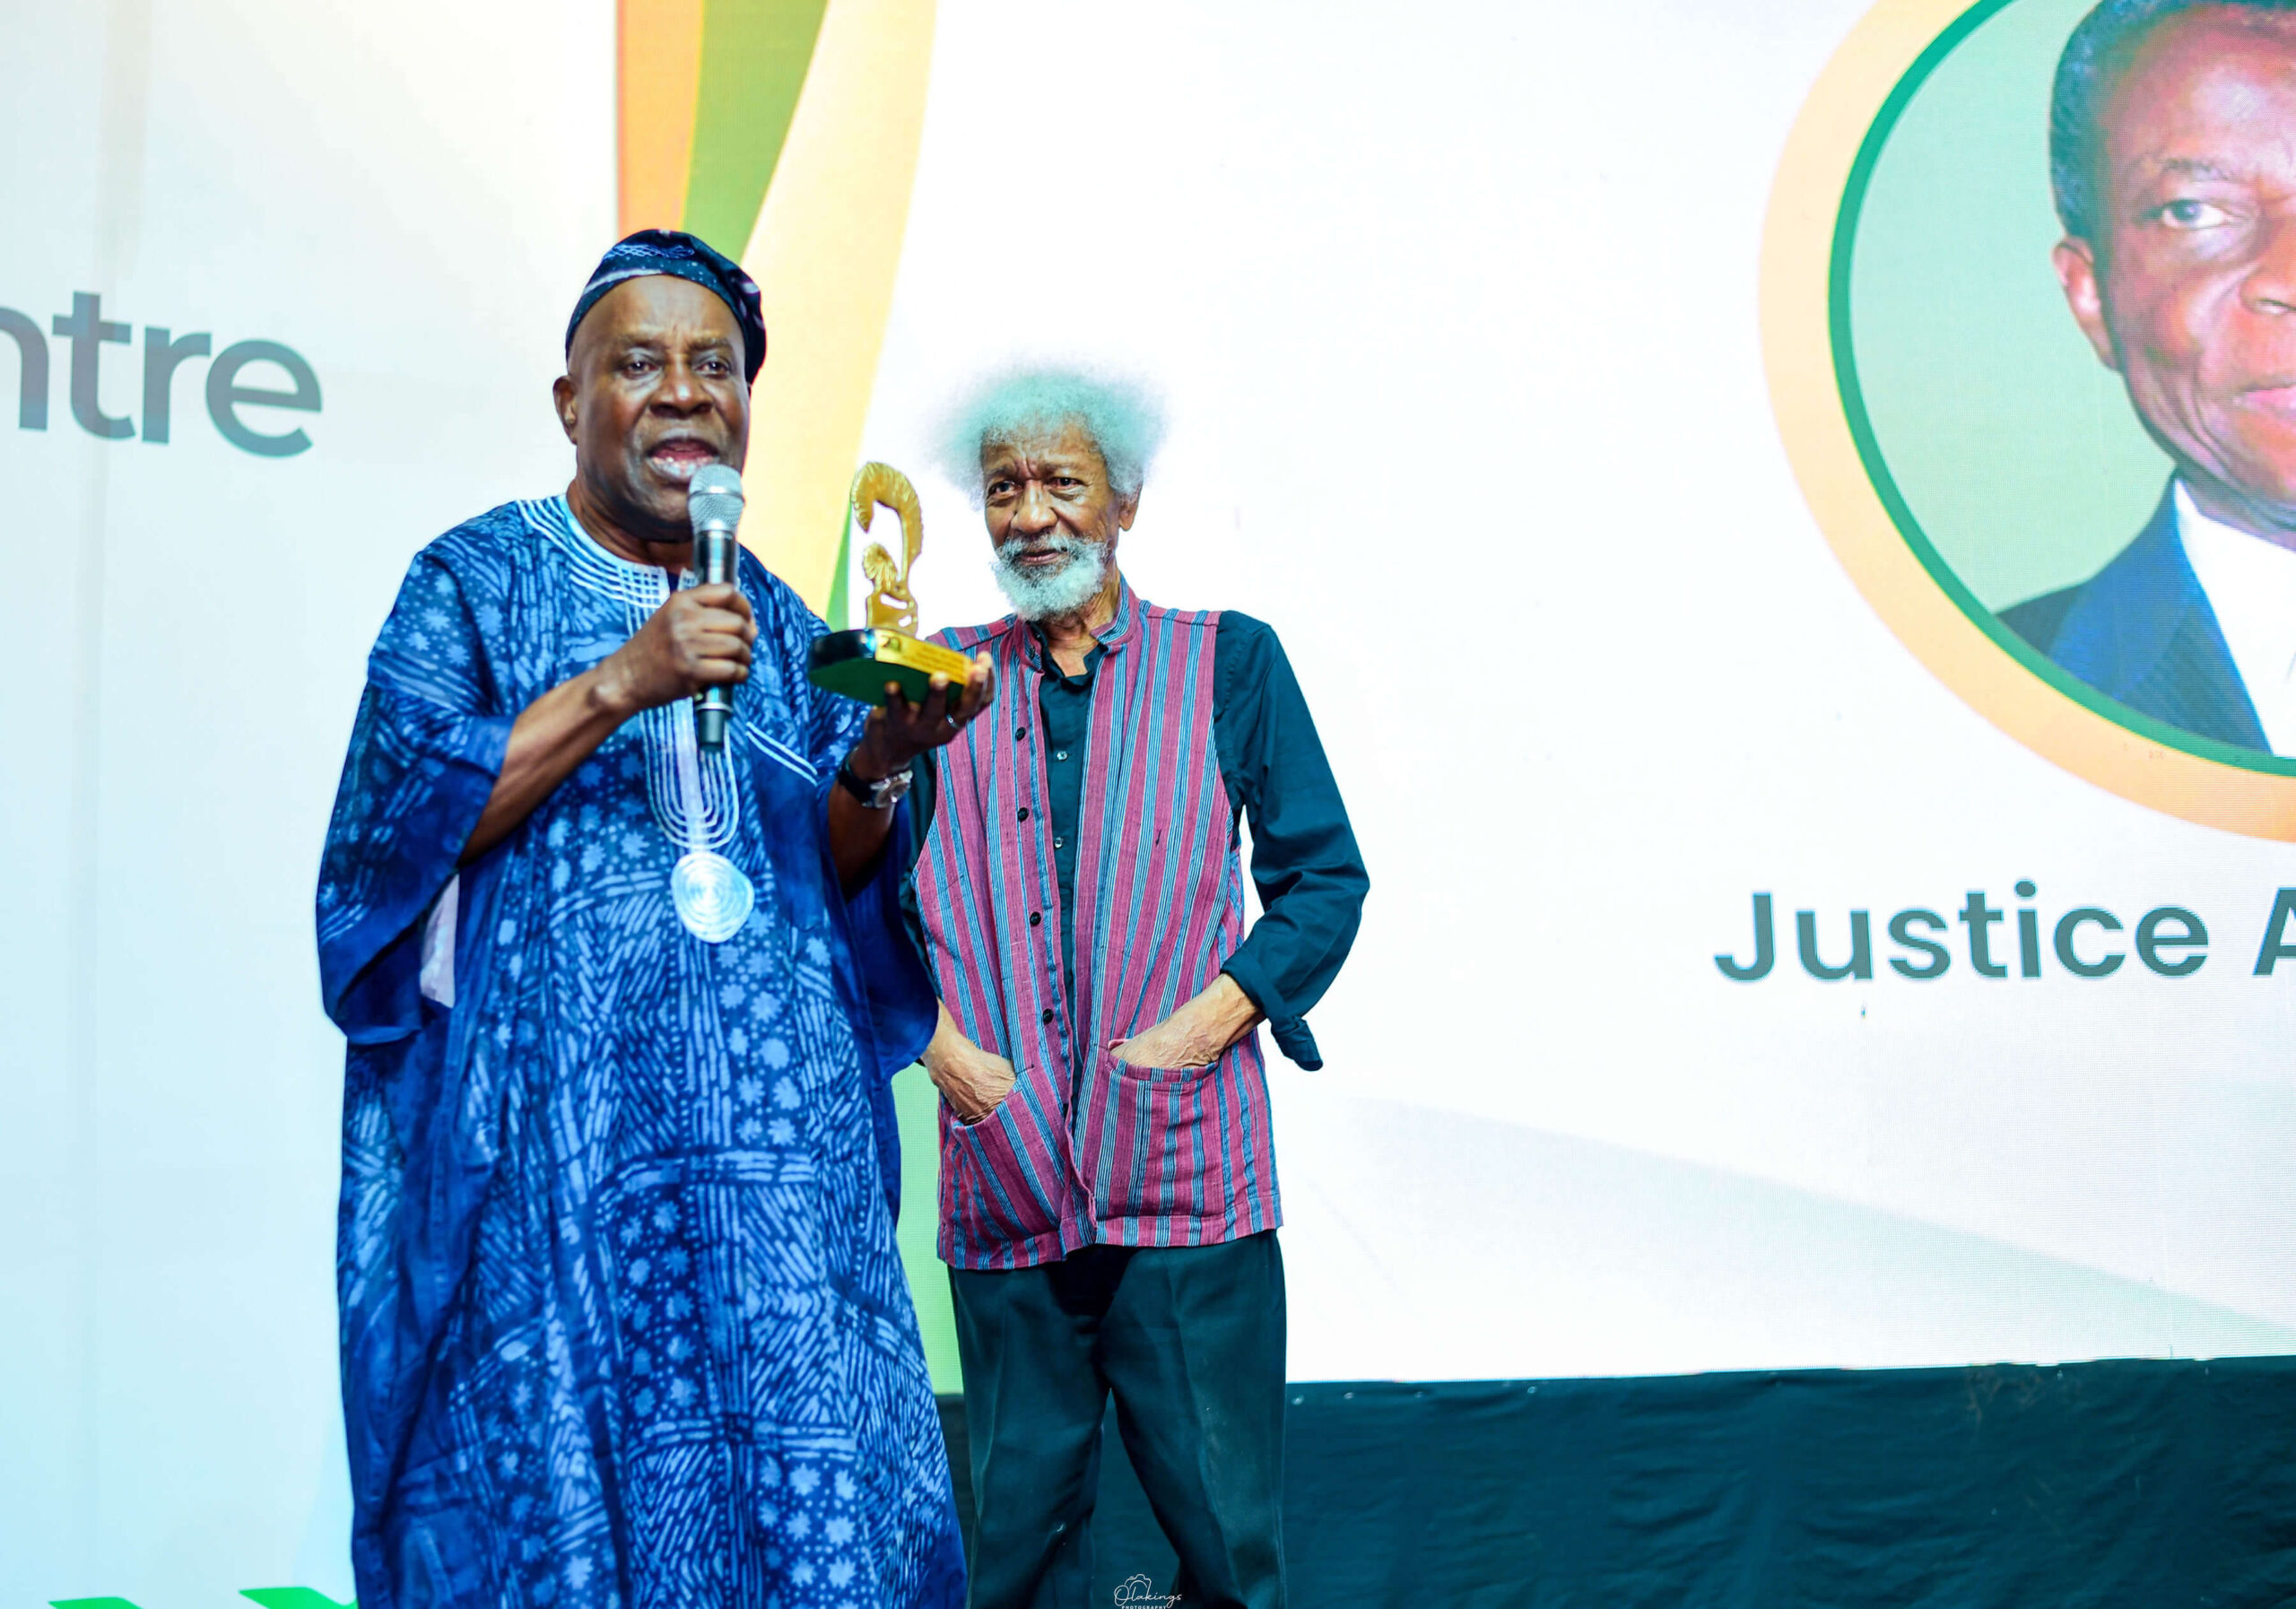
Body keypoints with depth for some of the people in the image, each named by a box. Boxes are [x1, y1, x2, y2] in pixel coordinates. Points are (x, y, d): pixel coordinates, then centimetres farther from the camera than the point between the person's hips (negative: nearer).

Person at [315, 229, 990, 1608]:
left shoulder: (777, 624, 17)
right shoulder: (475, 581, 5)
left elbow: (838, 878, 13)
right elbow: (398, 820, -7)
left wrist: (881, 760, -8)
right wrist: (617, 687, -15)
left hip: (775, 1135, 4)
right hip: (551, 1129, -3)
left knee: (810, 1496, -4)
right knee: (556, 1497, -5)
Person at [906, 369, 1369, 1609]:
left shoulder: (1229, 661, 8)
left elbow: (1326, 879, 6)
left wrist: (1207, 1021, -8)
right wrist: (935, 1035, -5)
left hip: (1186, 1175, -1)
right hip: (1003, 1172, 2)